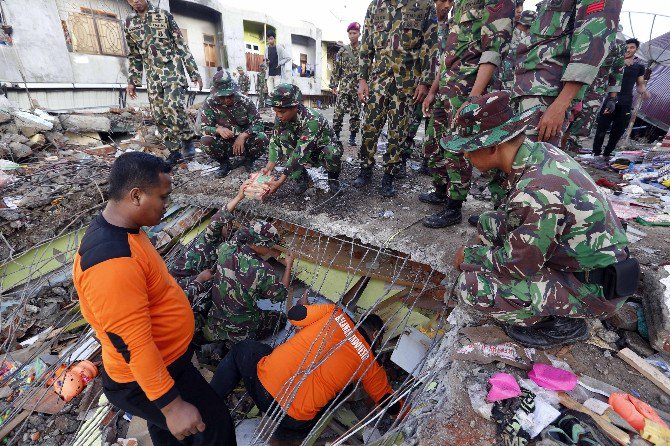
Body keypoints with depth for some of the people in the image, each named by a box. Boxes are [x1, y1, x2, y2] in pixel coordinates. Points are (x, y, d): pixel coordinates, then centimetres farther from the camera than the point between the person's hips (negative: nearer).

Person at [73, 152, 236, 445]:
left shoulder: (119, 230, -3)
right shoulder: (112, 262, -35)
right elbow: (133, 345, -32)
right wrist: (171, 405, -24)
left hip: (162, 359, 9)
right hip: (146, 379, -9)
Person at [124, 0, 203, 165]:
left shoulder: (164, 15, 4)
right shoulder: (129, 22, 15)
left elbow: (181, 45, 1)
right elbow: (133, 55, 19)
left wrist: (194, 72, -6)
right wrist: (132, 81, 13)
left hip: (172, 68, -5)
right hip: (152, 74, 5)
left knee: (172, 105, -26)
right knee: (159, 115, -2)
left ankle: (188, 140, -6)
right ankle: (175, 151, 5)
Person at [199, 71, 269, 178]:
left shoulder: (245, 101, -13)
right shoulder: (210, 103, -13)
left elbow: (258, 124, -15)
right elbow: (205, 127, -11)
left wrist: (243, 136, -31)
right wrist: (218, 130, -34)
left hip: (245, 141, 0)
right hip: (224, 144, 0)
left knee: (263, 139, -29)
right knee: (205, 141, -29)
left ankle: (248, 160, 4)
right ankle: (224, 163, 2)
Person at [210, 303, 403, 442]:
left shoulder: (334, 313, 3)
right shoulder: (370, 364, 5)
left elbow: (294, 314, 5)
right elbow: (391, 405, 15)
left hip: (263, 381, 1)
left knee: (243, 348, 31)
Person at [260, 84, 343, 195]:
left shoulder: (312, 120, -36)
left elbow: (300, 153, -39)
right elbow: (275, 142, -13)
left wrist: (280, 182, -41)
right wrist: (269, 168, -29)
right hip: (307, 150, 5)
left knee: (331, 155, -41)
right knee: (283, 136, -23)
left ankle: (333, 176, -4)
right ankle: (301, 177, -9)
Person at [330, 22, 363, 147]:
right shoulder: (342, 51, 8)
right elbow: (336, 69, 9)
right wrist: (333, 85, 5)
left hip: (358, 88, -1)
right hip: (343, 87, 1)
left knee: (356, 113, 4)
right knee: (338, 112, -5)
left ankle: (352, 137, 12)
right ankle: (336, 135, 5)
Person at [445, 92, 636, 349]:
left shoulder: (537, 190, -33)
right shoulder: (537, 152, -6)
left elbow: (517, 264, -24)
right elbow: (508, 216, 9)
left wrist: (469, 256, -9)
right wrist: (478, 250, 4)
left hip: (592, 287, -8)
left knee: (472, 286, -20)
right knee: (489, 222, 9)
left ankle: (561, 324, 3)